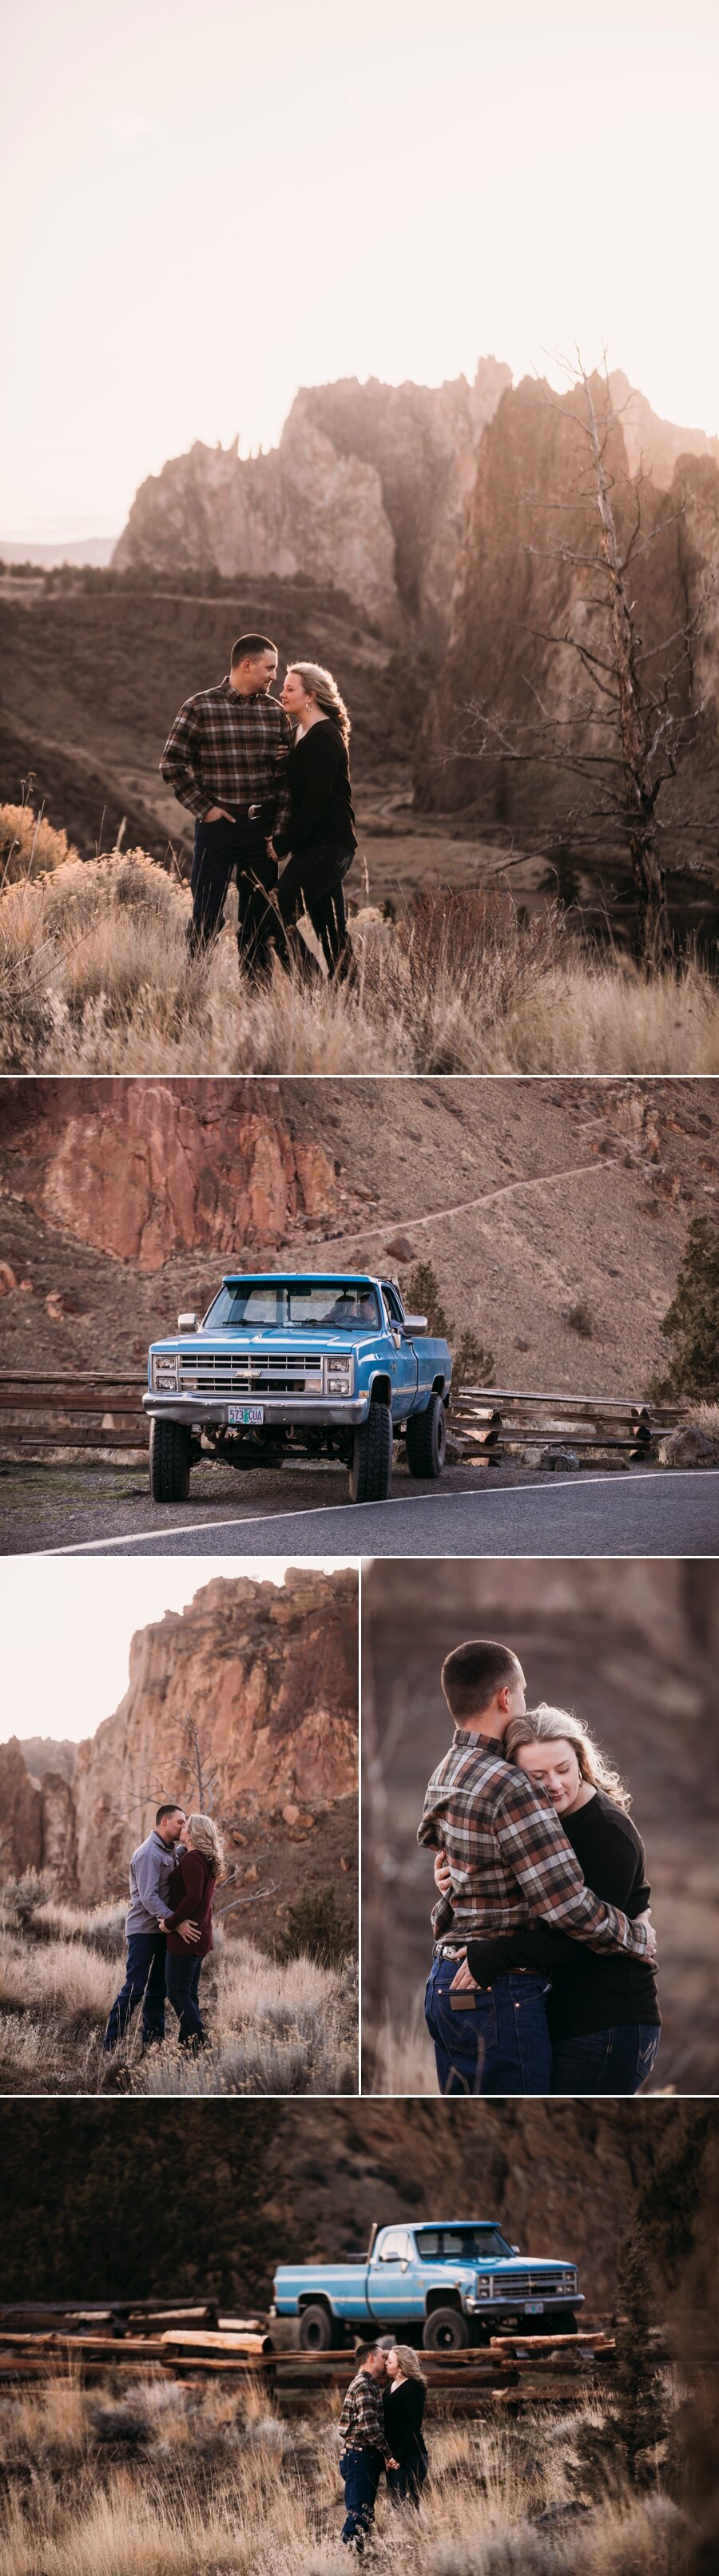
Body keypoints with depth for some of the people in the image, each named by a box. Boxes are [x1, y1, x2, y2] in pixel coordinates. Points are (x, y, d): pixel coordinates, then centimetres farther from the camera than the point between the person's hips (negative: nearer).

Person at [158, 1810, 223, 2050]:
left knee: (178, 1993, -7)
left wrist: (170, 1923, -18)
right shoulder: (207, 1860, 15)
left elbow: (193, 1897, -25)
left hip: (185, 1936, -10)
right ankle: (187, 2044, 14)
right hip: (200, 1936, 10)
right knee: (189, 1994, 12)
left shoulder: (192, 1860, -16)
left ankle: (200, 2045, -11)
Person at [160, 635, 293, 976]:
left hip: (262, 828, 4)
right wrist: (203, 808, -8)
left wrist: (280, 828, 1)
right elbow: (172, 764, -4)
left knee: (259, 921, 9)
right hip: (217, 826, -4)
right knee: (207, 918, -3)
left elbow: (287, 775, 8)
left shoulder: (275, 712, 8)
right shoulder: (199, 708, -5)